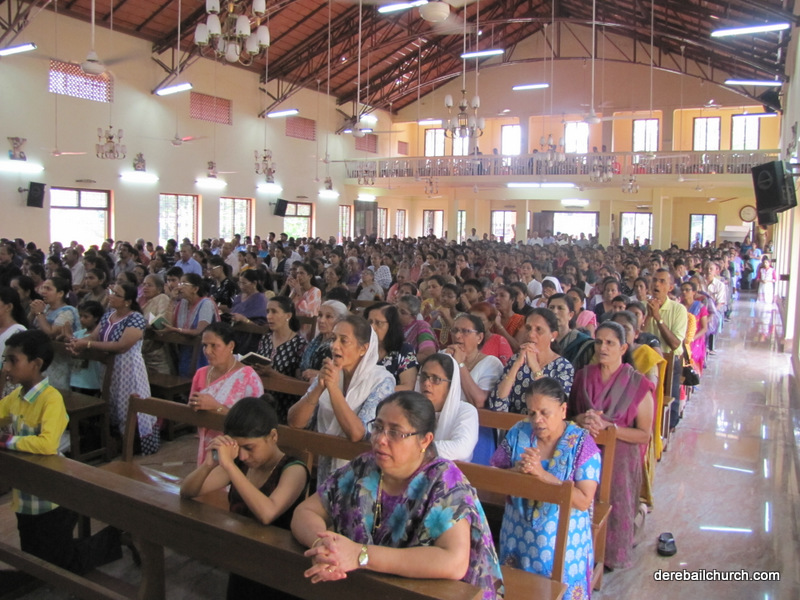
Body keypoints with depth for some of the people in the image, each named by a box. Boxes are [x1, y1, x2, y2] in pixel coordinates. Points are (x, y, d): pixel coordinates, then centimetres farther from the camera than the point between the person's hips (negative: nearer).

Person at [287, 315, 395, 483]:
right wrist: (319, 388, -16)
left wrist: (333, 388, -22)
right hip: (324, 466, 4)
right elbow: (294, 422, -4)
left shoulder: (381, 381, -10)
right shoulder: (327, 373, 3)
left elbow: (356, 434, -21)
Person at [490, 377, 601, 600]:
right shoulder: (518, 434, -4)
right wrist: (517, 470, -21)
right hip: (517, 533, 3)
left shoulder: (582, 444, -12)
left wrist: (543, 474, -27)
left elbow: (584, 501, -18)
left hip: (562, 537, -3)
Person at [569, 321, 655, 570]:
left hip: (620, 456, -2)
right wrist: (581, 419, -8)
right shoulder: (583, 376, 9)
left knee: (612, 505, -16)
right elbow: (567, 414, 14)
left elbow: (645, 435, -3)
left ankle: (610, 556, 10)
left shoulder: (638, 384, -2)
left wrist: (608, 426, -15)